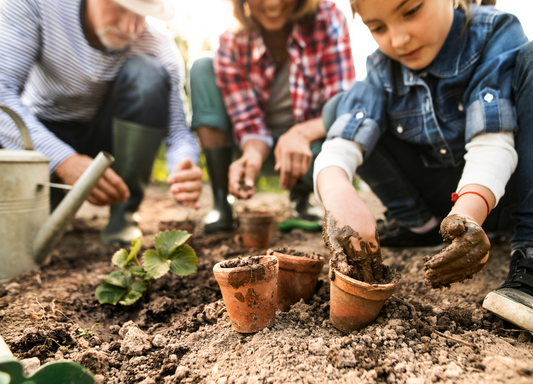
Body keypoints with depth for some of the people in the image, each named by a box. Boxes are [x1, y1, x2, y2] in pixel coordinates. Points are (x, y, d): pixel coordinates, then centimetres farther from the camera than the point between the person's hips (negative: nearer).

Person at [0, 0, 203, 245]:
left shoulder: (159, 48, -18)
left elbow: (177, 129, -19)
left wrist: (183, 171, -44)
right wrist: (63, 160, -43)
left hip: (105, 137, 1)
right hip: (40, 133, -1)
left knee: (147, 72, -28)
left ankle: (122, 215, -17)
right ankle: (58, 201, 7)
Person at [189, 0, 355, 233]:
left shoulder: (327, 20, -18)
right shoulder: (232, 43, -14)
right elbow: (249, 122, -16)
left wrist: (301, 133, -43)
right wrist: (253, 154, -38)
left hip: (307, 143, -1)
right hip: (259, 147, 2)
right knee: (203, 69, -15)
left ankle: (301, 198, 4)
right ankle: (220, 204, -15)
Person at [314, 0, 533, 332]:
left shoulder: (497, 35, -16)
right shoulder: (384, 70, -7)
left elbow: (491, 141, -29)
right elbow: (342, 142, -22)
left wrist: (469, 211, -47)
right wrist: (336, 189, -44)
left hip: (504, 187, -2)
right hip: (448, 199, 3)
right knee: (342, 109, -8)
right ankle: (421, 225, 1)